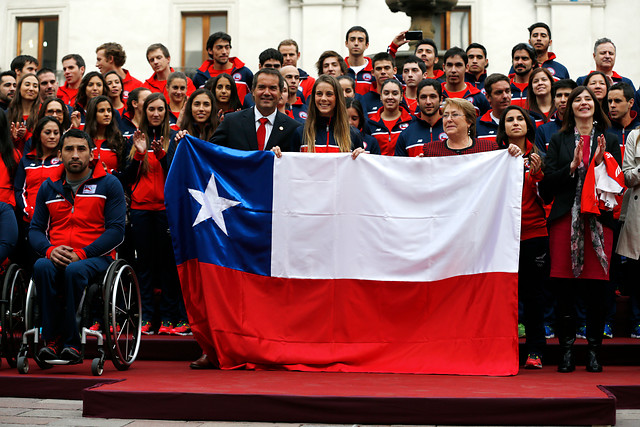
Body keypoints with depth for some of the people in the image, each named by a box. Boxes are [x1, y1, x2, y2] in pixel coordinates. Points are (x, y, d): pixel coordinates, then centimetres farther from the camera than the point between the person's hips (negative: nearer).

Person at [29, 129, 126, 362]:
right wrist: (49, 250, -8)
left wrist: (82, 253, -14)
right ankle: (53, 340, -28)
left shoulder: (109, 184, 6)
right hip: (56, 257, 3)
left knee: (74, 271, -37)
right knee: (42, 267, -33)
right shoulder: (49, 187, 18)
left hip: (96, 257, -3)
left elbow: (116, 230, -2)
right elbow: (35, 229, 15)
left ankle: (67, 341, -26)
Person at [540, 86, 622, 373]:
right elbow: (548, 181, 3)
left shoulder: (609, 140, 12)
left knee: (596, 287, -1)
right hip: (566, 217, 0)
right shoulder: (559, 140, 12)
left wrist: (601, 162, -9)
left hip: (599, 217, 0)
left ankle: (594, 349, 9)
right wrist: (573, 166, -11)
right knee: (565, 287, -2)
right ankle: (566, 349, 7)